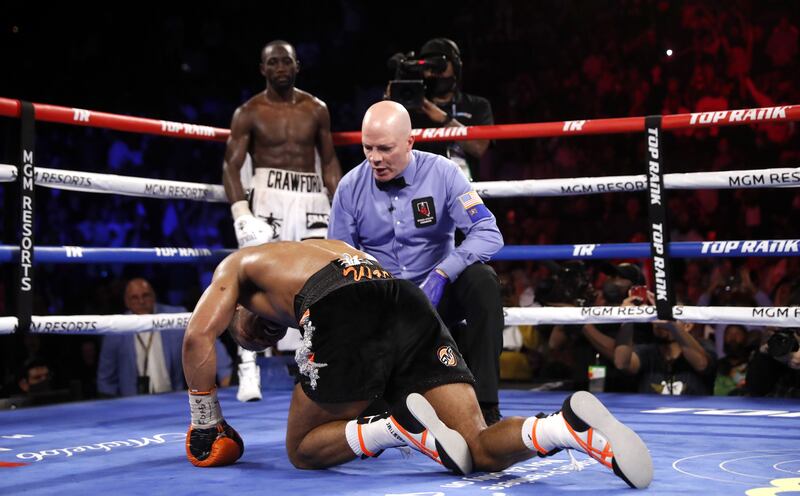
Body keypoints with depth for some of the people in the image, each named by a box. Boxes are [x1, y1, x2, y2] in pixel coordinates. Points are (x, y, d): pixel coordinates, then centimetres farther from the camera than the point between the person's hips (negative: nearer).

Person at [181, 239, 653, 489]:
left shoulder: (237, 264, 31)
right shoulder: (323, 246, 46)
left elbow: (199, 337, 13)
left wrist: (207, 425, 21)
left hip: (347, 313, -5)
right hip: (414, 304, 5)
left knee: (303, 450, 14)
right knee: (479, 450, 1)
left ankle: (398, 428, -12)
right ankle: (571, 425, -27)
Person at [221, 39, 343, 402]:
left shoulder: (316, 109, 10)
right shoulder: (249, 113, 0)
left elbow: (329, 162, 15)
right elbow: (231, 165, -4)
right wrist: (241, 213, -17)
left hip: (312, 198, 4)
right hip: (269, 197, -4)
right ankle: (248, 371, -8)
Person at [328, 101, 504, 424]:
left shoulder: (441, 173, -7)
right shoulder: (350, 187, -2)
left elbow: (488, 234, -16)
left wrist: (441, 275, -31)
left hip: (437, 297, 0)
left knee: (482, 280, -32)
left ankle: (486, 407, -27)